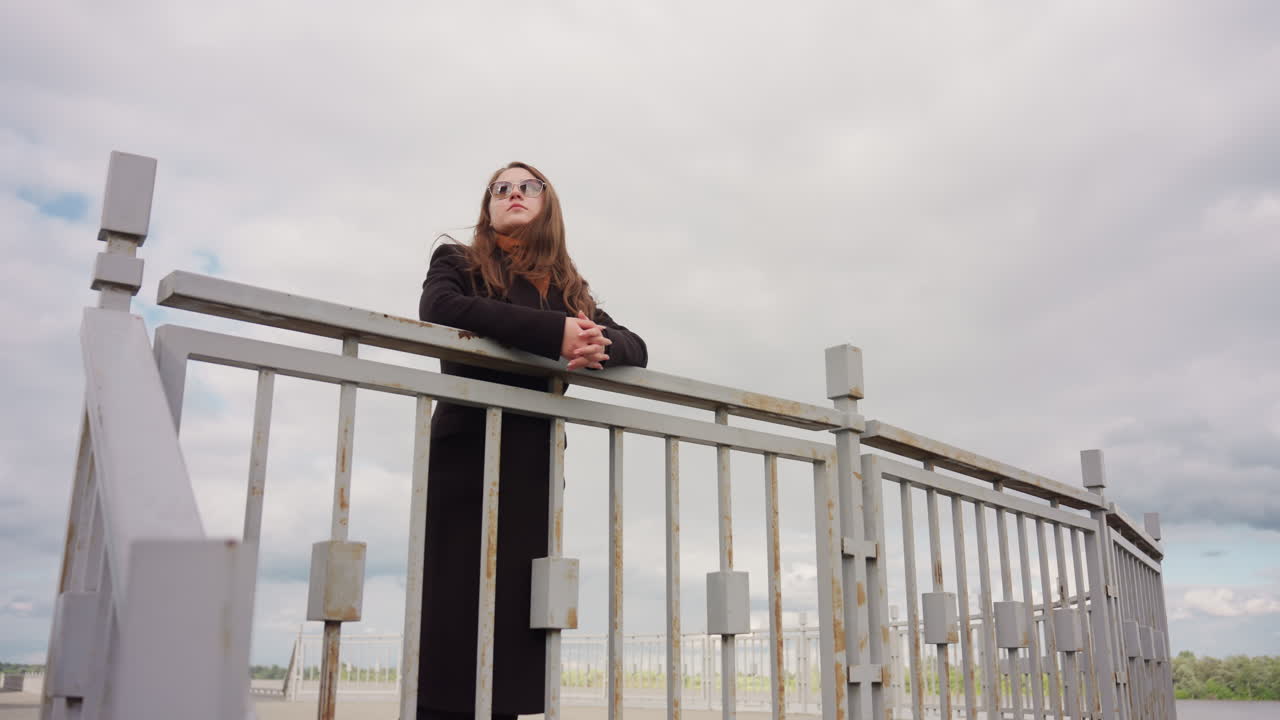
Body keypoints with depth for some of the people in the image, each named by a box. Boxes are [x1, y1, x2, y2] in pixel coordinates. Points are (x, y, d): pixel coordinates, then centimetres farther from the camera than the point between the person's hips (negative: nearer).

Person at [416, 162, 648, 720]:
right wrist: (554, 334, -20)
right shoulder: (457, 261, 10)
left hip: (535, 463, 4)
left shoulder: (568, 287, 21)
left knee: (514, 622, 1)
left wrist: (599, 343, -13)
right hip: (467, 453, -4)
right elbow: (439, 309, -13)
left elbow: (636, 349, 12)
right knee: (454, 616, -9)